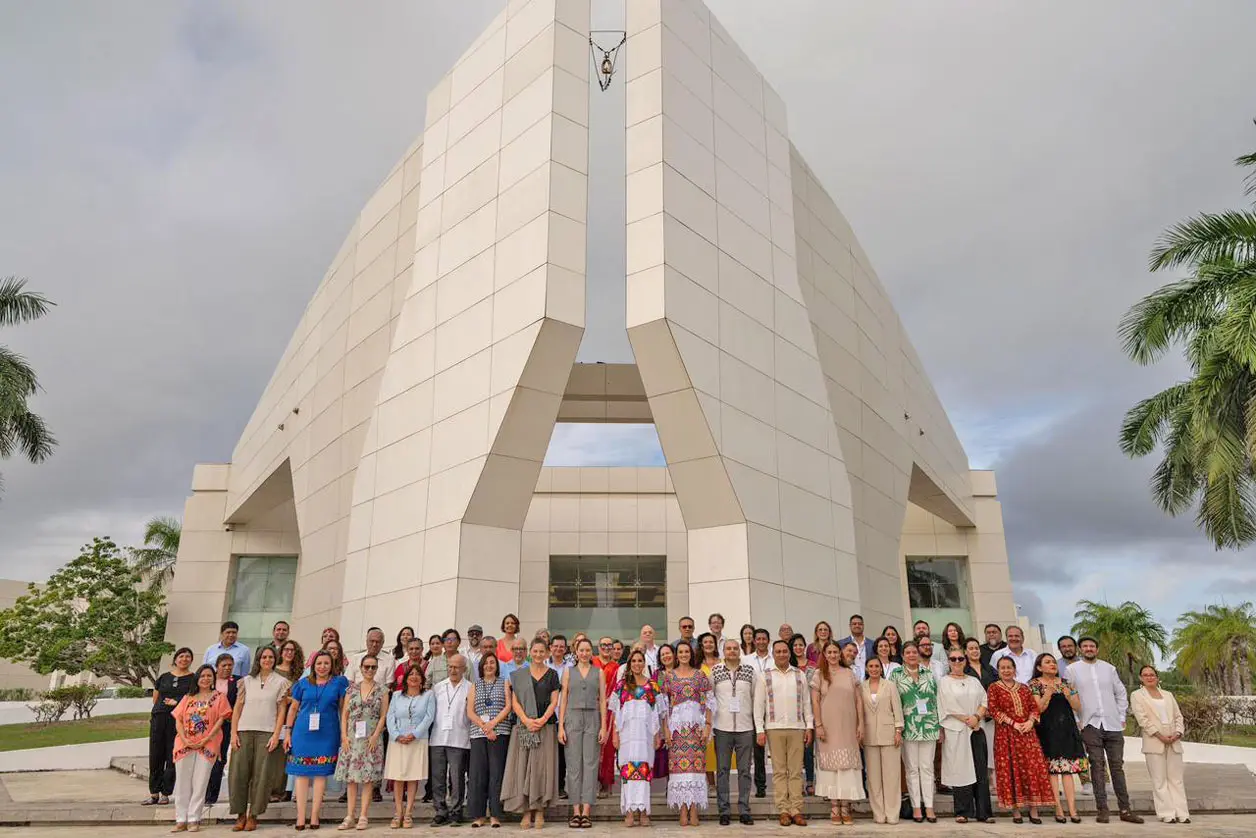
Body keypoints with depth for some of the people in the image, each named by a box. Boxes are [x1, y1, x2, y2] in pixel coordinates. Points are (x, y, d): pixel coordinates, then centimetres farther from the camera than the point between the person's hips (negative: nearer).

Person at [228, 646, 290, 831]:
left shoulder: (281, 682, 6)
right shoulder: (247, 680, 11)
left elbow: (282, 710, 2)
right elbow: (237, 707, 8)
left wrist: (276, 735, -7)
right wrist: (233, 733, -1)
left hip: (267, 733, -2)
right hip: (244, 732, 2)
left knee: (261, 775, -3)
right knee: (239, 773, -1)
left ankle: (253, 816, 7)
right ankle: (240, 815, 10)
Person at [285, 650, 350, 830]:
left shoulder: (339, 682, 4)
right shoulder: (303, 683, 8)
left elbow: (344, 708, 5)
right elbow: (293, 708, 11)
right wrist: (288, 733, 7)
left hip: (327, 734, -1)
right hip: (303, 733, 1)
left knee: (321, 774, 2)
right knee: (302, 773, 0)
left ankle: (314, 816, 8)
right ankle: (300, 816, 4)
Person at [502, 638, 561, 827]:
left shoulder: (552, 674, 8)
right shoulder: (519, 674, 8)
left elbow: (554, 701, 3)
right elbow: (514, 701, 3)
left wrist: (542, 720, -12)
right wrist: (526, 720, -11)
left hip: (545, 725, 0)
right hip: (523, 726, 0)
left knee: (542, 766, -2)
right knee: (523, 766, -3)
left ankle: (539, 811, 3)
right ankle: (526, 811, 2)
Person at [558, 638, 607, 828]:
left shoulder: (599, 672, 9)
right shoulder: (568, 672, 9)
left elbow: (602, 700, 5)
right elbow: (563, 700, 6)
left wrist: (603, 726, -3)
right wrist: (560, 726, -2)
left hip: (593, 720, 0)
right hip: (572, 718, 0)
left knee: (590, 764, -3)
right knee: (573, 764, 0)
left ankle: (586, 812, -1)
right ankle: (576, 811, 4)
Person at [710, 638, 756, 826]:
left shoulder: (750, 671, 4)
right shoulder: (714, 671, 2)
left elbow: (756, 697, 9)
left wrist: (758, 724, 7)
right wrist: (708, 725, 3)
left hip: (745, 727, 1)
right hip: (722, 727, -1)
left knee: (745, 771, 5)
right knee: (722, 770, 3)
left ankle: (744, 810, 13)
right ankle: (724, 811, 11)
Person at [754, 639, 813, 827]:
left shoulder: (800, 675, 9)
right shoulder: (765, 676, 4)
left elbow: (806, 702, 10)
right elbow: (758, 705, 2)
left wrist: (809, 726, 4)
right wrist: (760, 730, -4)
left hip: (797, 728, 1)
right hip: (774, 728, -1)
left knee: (796, 771, 2)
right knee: (779, 771, 1)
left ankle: (796, 810, 6)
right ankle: (783, 811, 6)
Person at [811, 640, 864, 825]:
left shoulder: (849, 673, 7)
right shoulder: (819, 674, 3)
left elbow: (858, 700, 7)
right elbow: (815, 701, -1)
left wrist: (861, 723, 1)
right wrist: (818, 725, -8)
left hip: (848, 727, 1)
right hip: (828, 727, -1)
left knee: (847, 764, 0)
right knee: (831, 763, 1)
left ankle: (845, 808, 7)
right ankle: (834, 808, 8)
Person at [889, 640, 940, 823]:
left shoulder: (929, 674, 8)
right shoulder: (896, 675, 1)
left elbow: (937, 700, 9)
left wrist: (940, 725, 6)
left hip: (928, 726, 2)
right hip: (908, 727, -2)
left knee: (927, 767, 4)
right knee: (912, 768, 4)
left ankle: (929, 806, 10)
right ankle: (916, 806, 10)